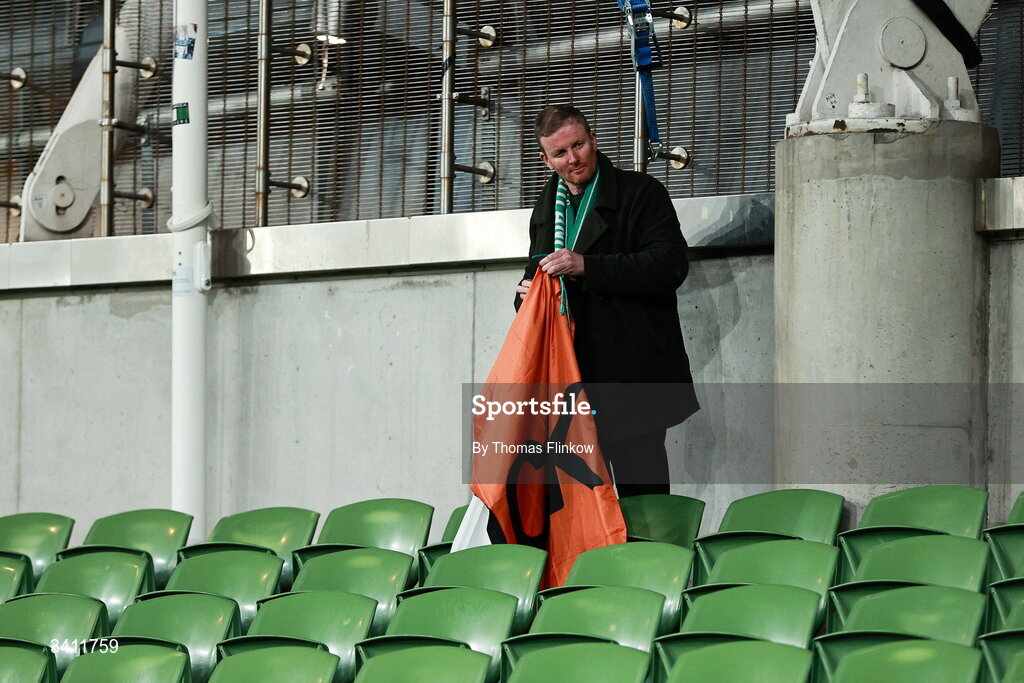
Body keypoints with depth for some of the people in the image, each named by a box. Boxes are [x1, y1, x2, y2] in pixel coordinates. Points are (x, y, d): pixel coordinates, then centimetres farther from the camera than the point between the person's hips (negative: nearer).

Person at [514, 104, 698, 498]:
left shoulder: (641, 193, -1)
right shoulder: (546, 207, 20)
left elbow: (671, 265, -14)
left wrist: (586, 266, -19)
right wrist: (527, 295, 7)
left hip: (632, 380, -6)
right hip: (569, 378, 6)